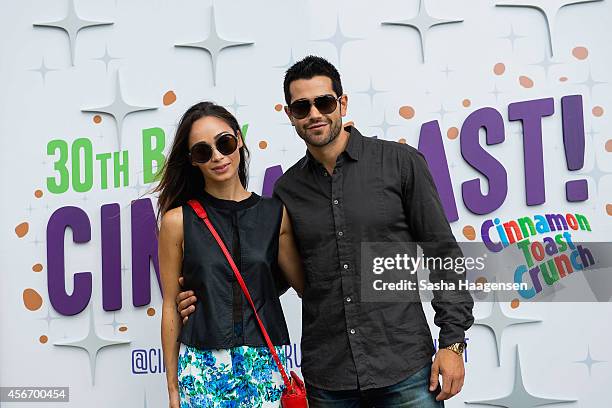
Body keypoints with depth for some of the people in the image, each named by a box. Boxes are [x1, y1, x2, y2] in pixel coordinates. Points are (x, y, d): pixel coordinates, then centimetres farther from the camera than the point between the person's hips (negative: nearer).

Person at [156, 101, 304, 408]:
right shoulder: (177, 221, -3)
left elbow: (306, 284, 1)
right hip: (202, 368, -1)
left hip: (265, 367, 2)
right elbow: (171, 306, 1)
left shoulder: (276, 214, 3)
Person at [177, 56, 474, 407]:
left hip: (405, 368, -2)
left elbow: (442, 253, -1)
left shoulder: (400, 163, -3)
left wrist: (453, 342, -6)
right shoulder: (287, 190, 6)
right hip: (326, 377, 3)